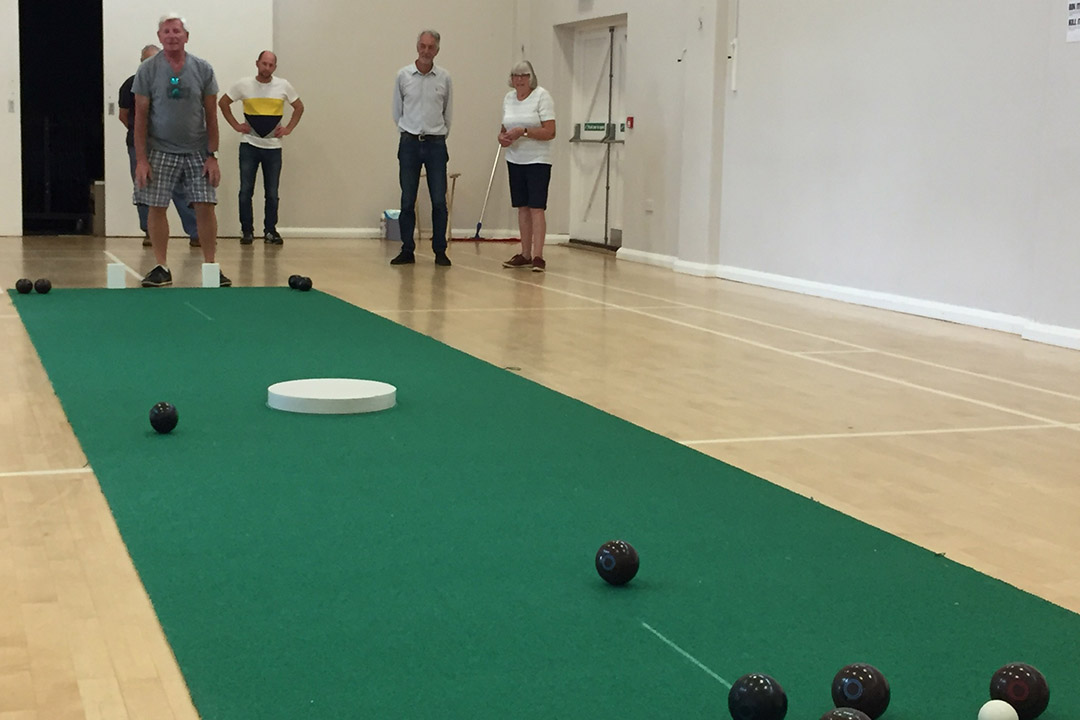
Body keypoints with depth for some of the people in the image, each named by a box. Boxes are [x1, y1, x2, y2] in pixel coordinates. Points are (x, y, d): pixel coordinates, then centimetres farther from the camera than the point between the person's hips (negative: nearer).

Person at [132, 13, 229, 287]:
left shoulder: (203, 69, 2)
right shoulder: (148, 70, -1)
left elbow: (211, 115, 5)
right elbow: (141, 116, 0)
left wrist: (212, 156, -1)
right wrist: (141, 159, -6)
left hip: (197, 152, 1)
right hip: (161, 151, -1)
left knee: (205, 207, -4)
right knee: (156, 207, -2)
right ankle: (161, 268, 8)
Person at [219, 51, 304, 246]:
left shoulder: (283, 86, 3)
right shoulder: (244, 85, 0)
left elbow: (299, 107, 15)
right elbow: (223, 103, 11)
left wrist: (288, 129, 4)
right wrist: (235, 125, 2)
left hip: (273, 146, 1)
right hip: (249, 145, -1)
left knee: (272, 193, 2)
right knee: (246, 191, -2)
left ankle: (270, 231, 12)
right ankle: (247, 231, 6)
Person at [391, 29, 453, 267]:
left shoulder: (444, 78, 2)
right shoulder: (403, 75, 2)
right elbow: (397, 111, 11)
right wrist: (407, 135, 13)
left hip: (436, 144, 0)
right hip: (409, 143, 0)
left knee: (439, 201, -2)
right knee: (407, 201, 2)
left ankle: (440, 251, 5)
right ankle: (407, 250, 8)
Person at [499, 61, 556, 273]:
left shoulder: (542, 96, -9)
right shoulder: (508, 98, 9)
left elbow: (550, 132, -15)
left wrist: (524, 131, -25)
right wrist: (502, 137, -4)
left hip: (537, 161, -6)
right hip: (515, 160, 6)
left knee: (536, 207, -11)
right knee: (522, 207, 8)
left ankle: (538, 256, -13)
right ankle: (525, 254, 14)